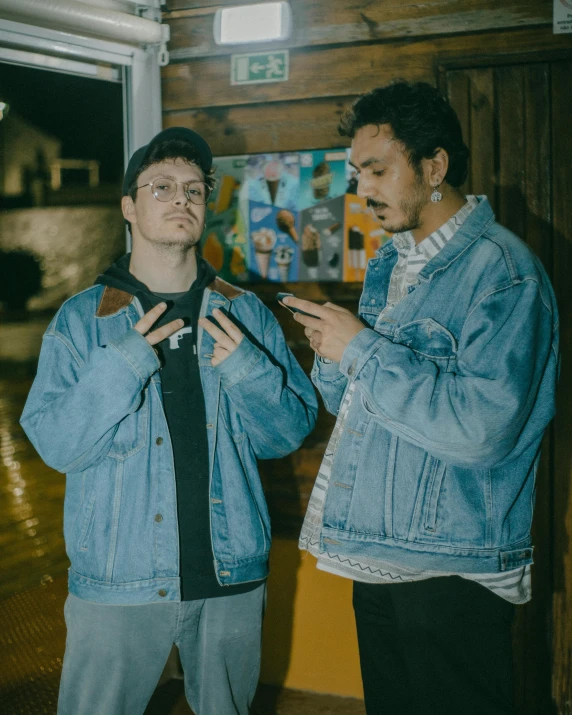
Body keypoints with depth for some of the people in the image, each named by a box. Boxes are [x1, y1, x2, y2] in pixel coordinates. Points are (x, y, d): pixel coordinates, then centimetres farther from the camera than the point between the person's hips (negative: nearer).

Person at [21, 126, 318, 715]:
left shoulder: (244, 313, 5)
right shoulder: (82, 320, -1)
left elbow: (291, 432, 3)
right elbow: (54, 444, -9)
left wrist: (247, 369, -14)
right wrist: (122, 367, -21)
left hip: (232, 576, 3)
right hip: (120, 581, -2)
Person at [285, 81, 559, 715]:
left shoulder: (500, 269, -15)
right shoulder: (389, 265, 12)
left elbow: (484, 429, -26)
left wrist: (363, 349, -20)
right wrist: (333, 356, -5)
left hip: (452, 569, -8)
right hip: (377, 557, 8)